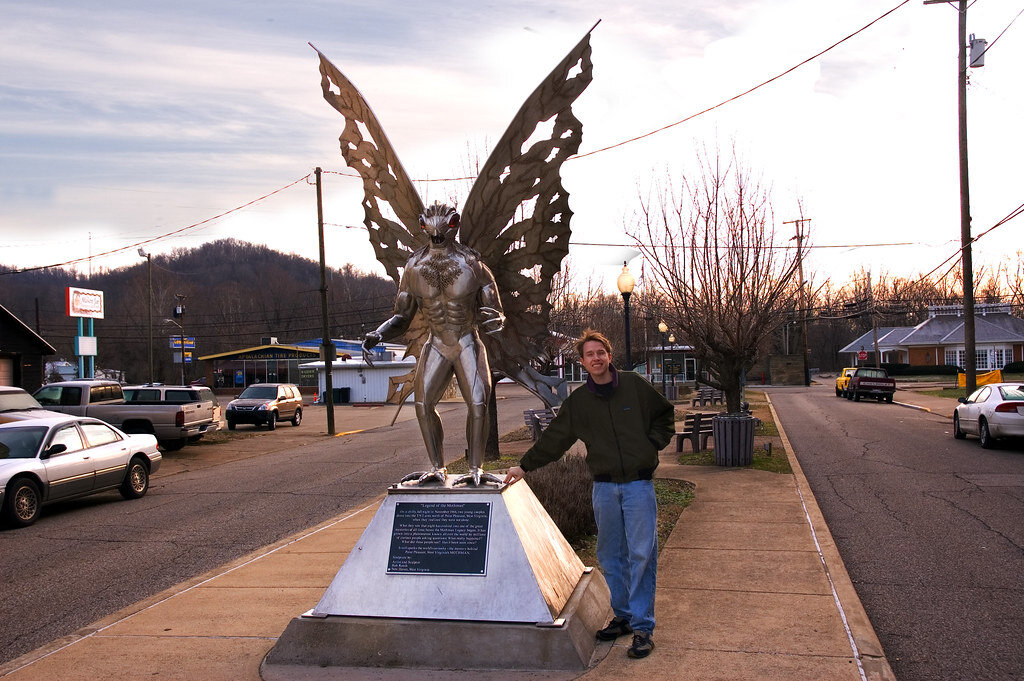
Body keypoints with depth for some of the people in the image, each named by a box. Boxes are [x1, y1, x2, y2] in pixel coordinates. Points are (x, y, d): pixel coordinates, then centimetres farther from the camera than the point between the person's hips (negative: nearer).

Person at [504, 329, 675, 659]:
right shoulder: (578, 401, 6)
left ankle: (642, 626, 3)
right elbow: (554, 439, 14)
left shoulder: (634, 385, 0)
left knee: (641, 554, -4)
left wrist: (653, 443, 0)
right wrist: (525, 465, 15)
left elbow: (666, 413, 13)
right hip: (604, 487, 3)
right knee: (610, 556, 9)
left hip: (638, 485, -3)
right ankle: (622, 616, 23)